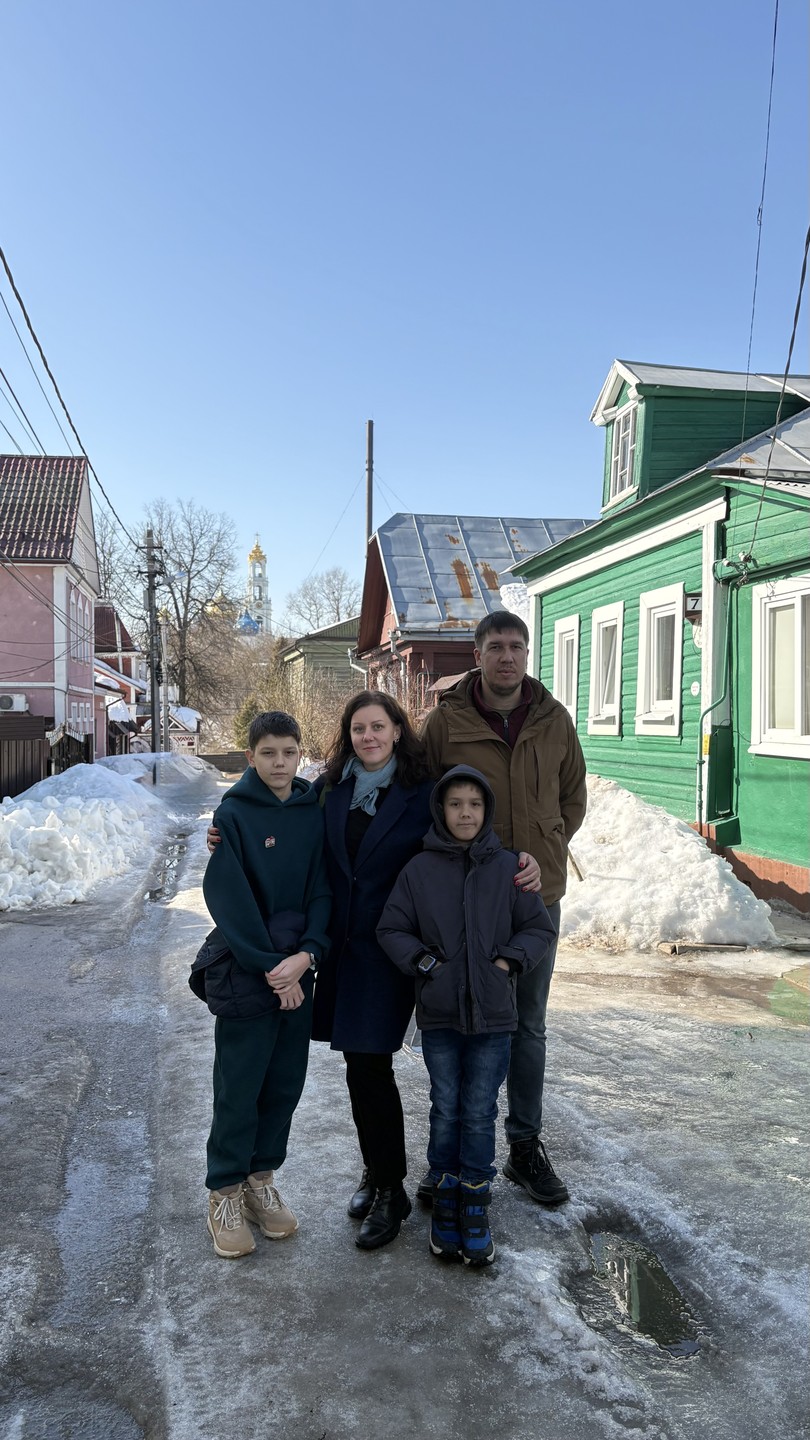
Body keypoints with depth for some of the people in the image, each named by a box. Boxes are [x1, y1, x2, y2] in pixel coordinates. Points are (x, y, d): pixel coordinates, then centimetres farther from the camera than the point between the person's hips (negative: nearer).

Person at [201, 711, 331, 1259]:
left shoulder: (314, 813, 2)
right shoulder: (233, 813, -9)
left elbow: (322, 889, 0)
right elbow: (229, 899, -13)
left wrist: (307, 953, -15)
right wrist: (269, 966, -15)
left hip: (298, 970, 4)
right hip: (247, 972, -4)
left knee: (286, 1083, 12)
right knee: (239, 1086, 4)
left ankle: (262, 1180, 29)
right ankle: (226, 1193, 20)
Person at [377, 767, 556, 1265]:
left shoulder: (508, 868, -3)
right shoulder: (420, 869, -3)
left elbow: (541, 929, 4)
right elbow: (392, 929, 3)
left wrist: (508, 962, -9)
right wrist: (424, 962, -10)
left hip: (492, 1014, 0)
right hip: (438, 1012, 0)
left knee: (480, 1113, 7)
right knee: (446, 1110, 11)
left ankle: (475, 1207, 23)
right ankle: (445, 1200, 28)